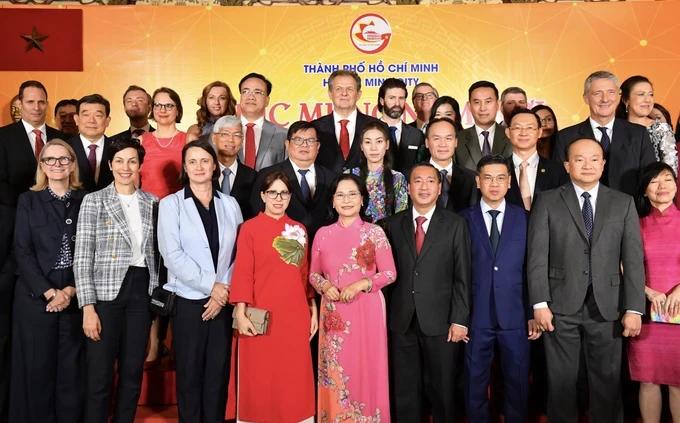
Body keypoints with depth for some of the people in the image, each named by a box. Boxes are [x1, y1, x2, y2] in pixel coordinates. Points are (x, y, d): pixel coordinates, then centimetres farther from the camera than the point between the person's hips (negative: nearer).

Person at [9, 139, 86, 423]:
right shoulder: (28, 200, 5)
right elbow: (22, 251, -1)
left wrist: (71, 290, -9)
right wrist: (49, 292, -10)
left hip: (75, 297, 0)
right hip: (36, 296, 0)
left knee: (71, 368, 4)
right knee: (37, 367, 4)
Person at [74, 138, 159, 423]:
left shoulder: (152, 202, 8)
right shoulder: (94, 201, -1)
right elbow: (82, 256, -6)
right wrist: (88, 306, -13)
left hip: (141, 292, 3)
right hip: (105, 292, -3)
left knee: (133, 372, 10)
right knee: (99, 375, 2)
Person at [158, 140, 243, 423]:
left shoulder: (229, 204, 8)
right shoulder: (171, 204, 0)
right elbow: (172, 254, -10)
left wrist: (225, 289, -8)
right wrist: (210, 285, -13)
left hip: (223, 301, 2)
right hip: (188, 300, -2)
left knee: (219, 371, 8)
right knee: (189, 372, 7)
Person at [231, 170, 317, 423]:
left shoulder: (299, 230, 11)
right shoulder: (250, 228, -2)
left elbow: (304, 274, 14)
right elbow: (242, 273, -7)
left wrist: (313, 309, 11)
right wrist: (240, 312, -15)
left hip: (295, 315, 4)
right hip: (262, 317, -4)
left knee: (295, 379, 9)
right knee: (260, 380, 5)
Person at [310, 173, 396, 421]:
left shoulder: (375, 232, -2)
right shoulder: (323, 234, 5)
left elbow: (390, 273, -2)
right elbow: (313, 273, 10)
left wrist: (361, 284, -17)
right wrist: (324, 286, -11)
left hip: (367, 311, -2)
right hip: (334, 313, 2)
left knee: (366, 370, 4)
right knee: (335, 373, 7)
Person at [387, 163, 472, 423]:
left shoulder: (455, 224, 0)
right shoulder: (394, 224, 6)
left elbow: (462, 277, -3)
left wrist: (459, 320, -8)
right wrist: (385, 312, 0)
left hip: (440, 320, -2)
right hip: (401, 320, 2)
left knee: (442, 388, 11)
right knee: (405, 389, 13)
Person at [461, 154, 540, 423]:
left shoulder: (524, 219, 4)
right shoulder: (463, 220, 1)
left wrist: (533, 313, 1)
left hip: (515, 315, 1)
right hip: (476, 316, 0)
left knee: (517, 381, 11)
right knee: (476, 382, 10)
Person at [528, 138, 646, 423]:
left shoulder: (623, 203, 8)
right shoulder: (548, 202, 3)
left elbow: (633, 260, 3)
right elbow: (537, 256, -3)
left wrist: (634, 308, -4)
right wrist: (540, 303, -10)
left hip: (607, 307, 1)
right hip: (561, 306, -1)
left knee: (607, 381, 10)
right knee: (561, 380, 9)